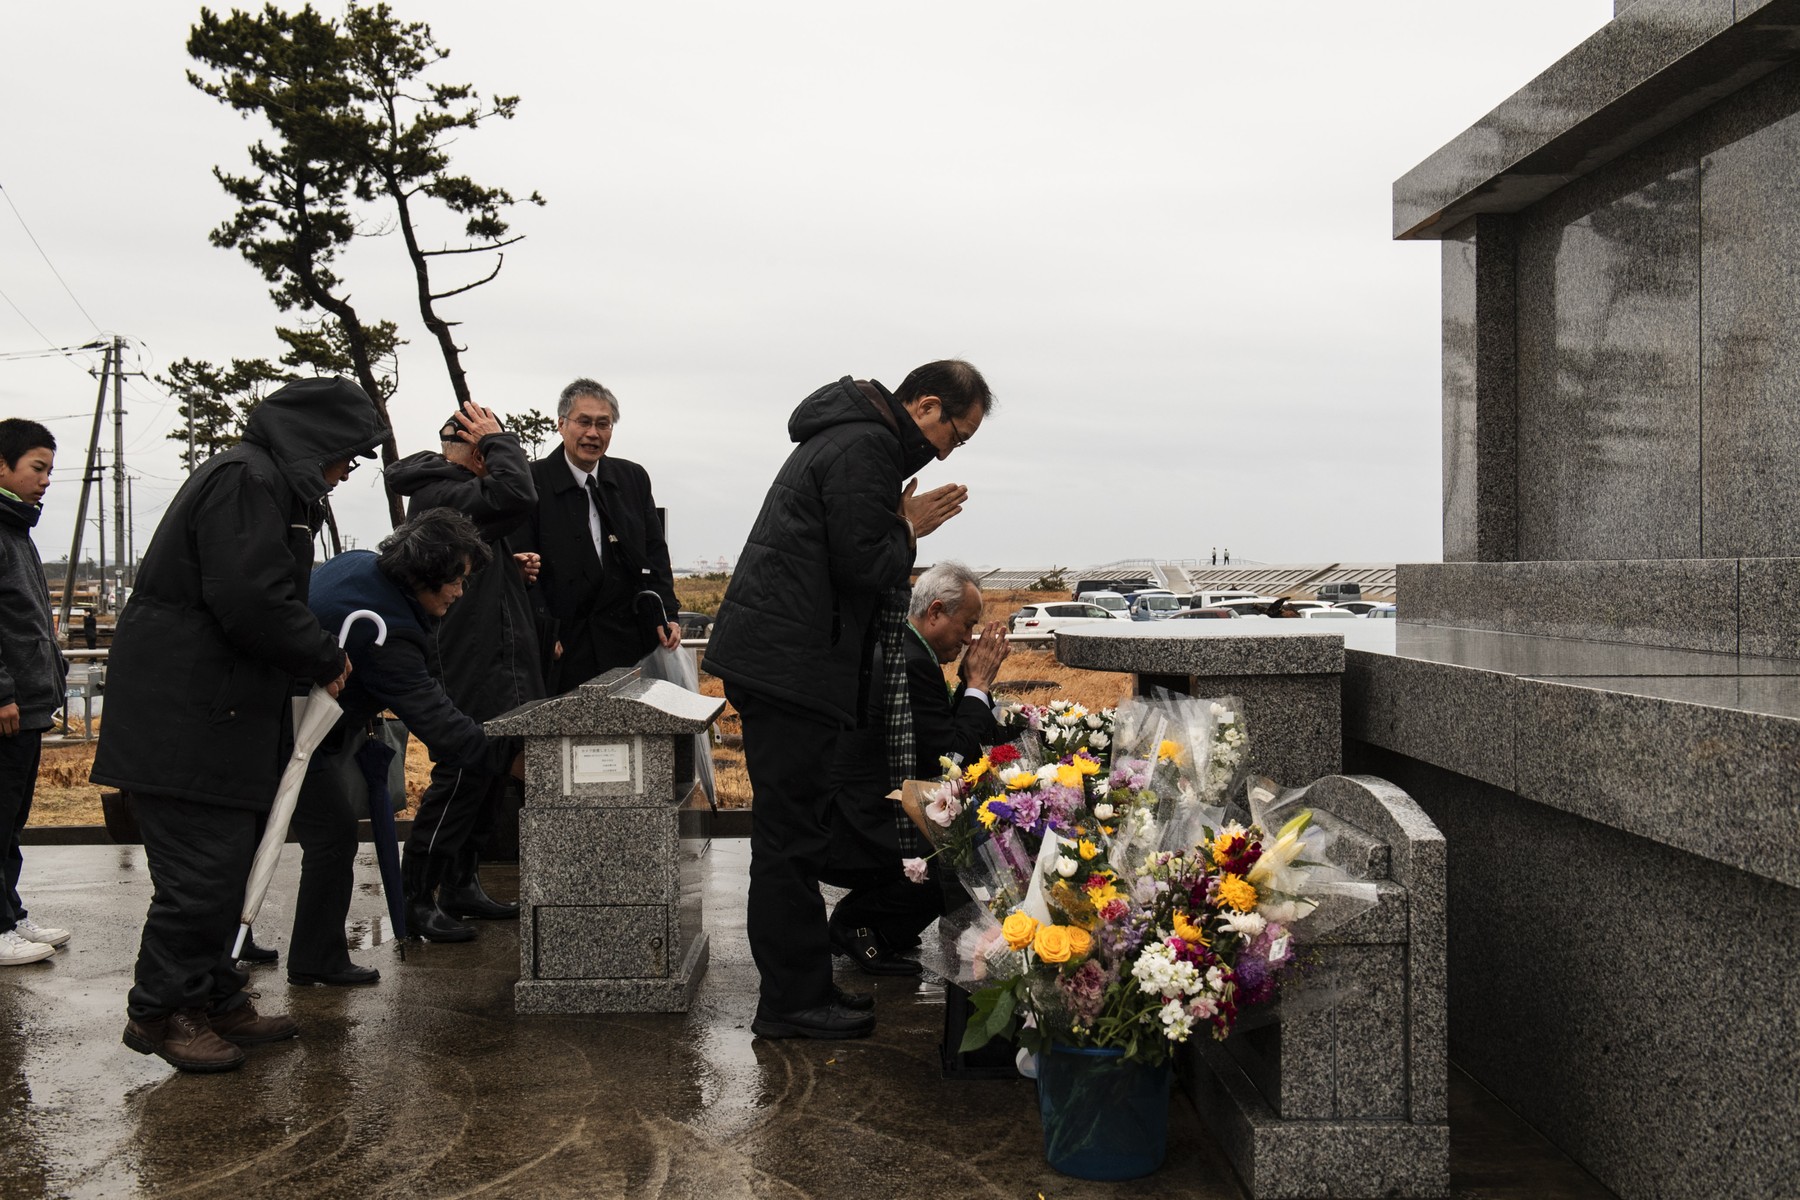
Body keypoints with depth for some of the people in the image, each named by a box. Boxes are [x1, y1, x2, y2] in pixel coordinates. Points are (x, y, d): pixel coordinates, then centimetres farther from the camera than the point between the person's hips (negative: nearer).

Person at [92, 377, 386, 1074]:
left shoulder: (269, 483, 21)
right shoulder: (247, 480, -15)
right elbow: (252, 602, -24)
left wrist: (313, 662, 7)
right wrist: (325, 661, -11)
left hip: (217, 714, 11)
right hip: (184, 719, -11)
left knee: (225, 867, 14)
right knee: (202, 870, -6)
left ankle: (213, 1001, 23)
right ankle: (160, 1011, 7)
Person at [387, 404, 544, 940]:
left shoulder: (453, 491, 19)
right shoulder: (439, 494, -15)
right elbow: (517, 495, -29)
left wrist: (513, 567, 10)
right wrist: (498, 439, -13)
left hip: (493, 667, 11)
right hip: (468, 669, -11)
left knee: (488, 774, 15)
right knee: (460, 778, -7)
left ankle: (460, 885, 24)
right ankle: (419, 901, 1)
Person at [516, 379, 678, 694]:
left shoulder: (634, 478, 12)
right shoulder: (533, 482, -3)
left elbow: (655, 550, 14)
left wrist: (666, 614, 3)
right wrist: (544, 633, -13)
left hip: (629, 640, 4)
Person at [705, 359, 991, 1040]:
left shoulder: (848, 435, 20)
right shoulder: (866, 448, -14)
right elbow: (862, 566, -20)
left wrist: (900, 522, 8)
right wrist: (911, 528, -3)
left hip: (769, 656, 11)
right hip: (789, 663, -11)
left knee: (792, 830, 14)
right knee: (792, 836, -4)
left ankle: (801, 986, 23)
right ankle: (793, 1003, 3)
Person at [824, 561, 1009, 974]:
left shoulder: (896, 647, 13)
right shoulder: (909, 663, -20)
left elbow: (946, 735, 18)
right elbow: (955, 758, -19)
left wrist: (974, 683, 6)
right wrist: (978, 685, -8)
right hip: (849, 835, -11)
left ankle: (864, 913, 16)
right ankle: (857, 923, -3)